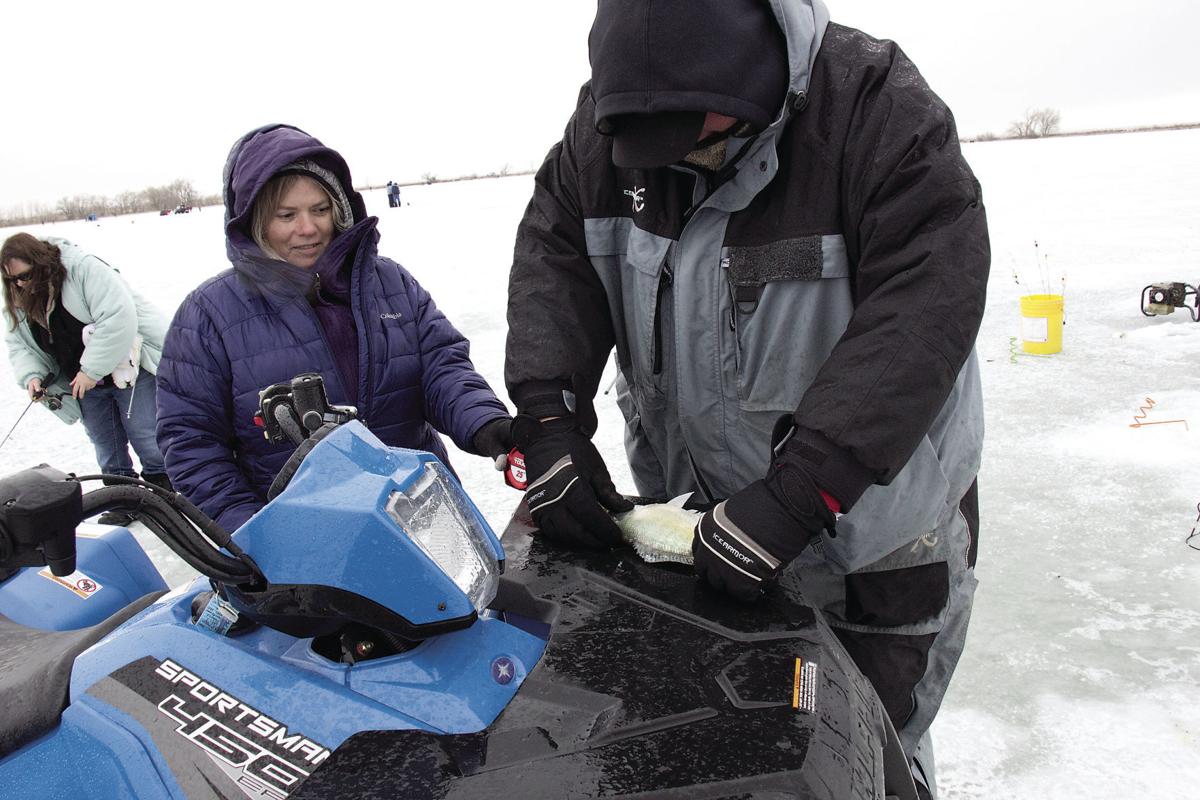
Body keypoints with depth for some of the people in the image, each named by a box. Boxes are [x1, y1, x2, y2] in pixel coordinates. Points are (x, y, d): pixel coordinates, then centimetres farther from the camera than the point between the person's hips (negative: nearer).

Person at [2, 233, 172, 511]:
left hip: (129, 367, -7)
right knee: (106, 446, 15)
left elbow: (119, 317, -32)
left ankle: (163, 486, 19)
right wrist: (31, 375, -14)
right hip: (85, 384, 7)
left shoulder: (84, 269, -24)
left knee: (146, 438, 1)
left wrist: (92, 371, -27)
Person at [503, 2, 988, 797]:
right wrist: (550, 423, -19)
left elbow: (923, 316, -29)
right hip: (700, 507, 4)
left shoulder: (880, 106, -22)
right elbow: (554, 253, -4)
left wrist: (795, 496, -34)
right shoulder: (606, 120, -7)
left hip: (876, 513, -3)